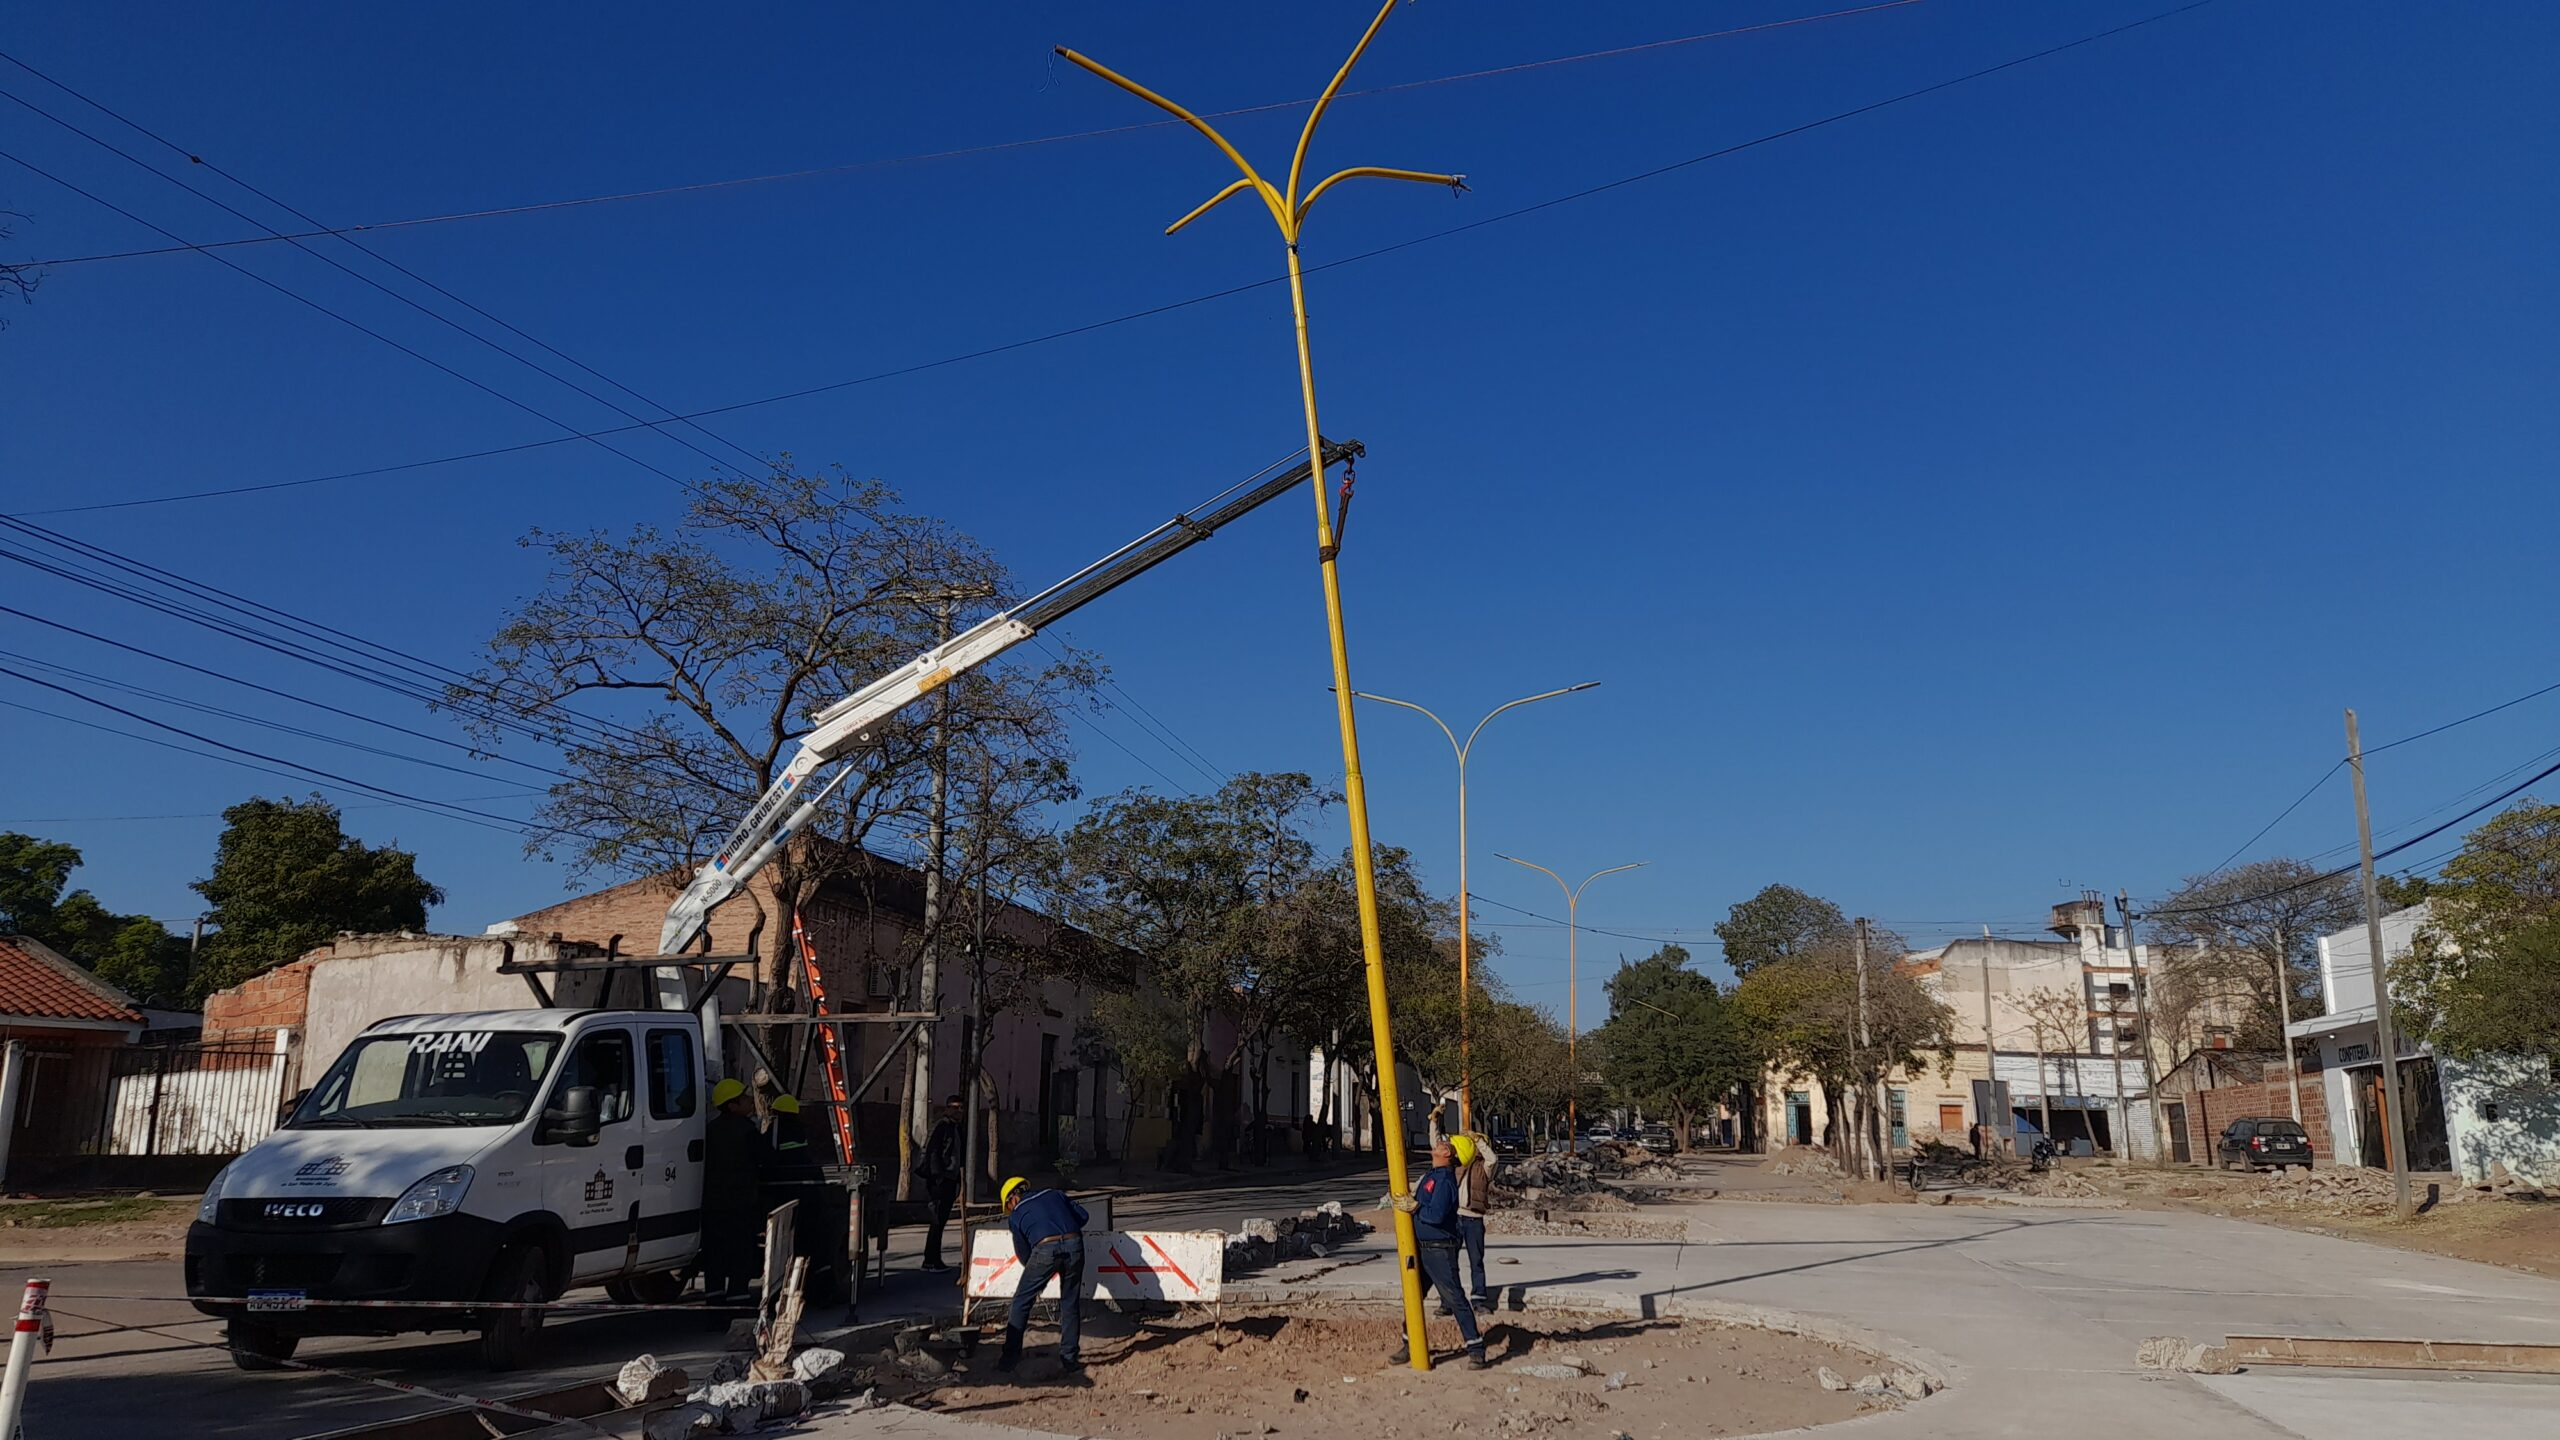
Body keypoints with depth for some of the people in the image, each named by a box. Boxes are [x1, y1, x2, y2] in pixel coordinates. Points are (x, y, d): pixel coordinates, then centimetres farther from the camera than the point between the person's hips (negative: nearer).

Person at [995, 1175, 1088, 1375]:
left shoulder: (1016, 1215, 19)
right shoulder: (1053, 1195, 26)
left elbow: (1024, 1255, 21)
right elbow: (1082, 1215, 21)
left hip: (1045, 1249, -3)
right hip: (1074, 1244, 3)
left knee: (1021, 1302, 13)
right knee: (1070, 1305, 17)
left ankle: (1010, 1357, 14)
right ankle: (1069, 1358, 18)